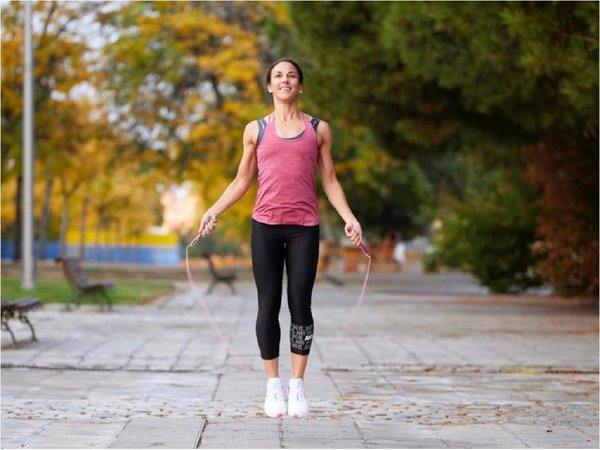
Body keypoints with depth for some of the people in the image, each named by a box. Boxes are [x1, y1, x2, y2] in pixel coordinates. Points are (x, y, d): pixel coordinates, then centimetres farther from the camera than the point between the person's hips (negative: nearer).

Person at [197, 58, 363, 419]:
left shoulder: (319, 129, 10)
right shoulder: (256, 130, 10)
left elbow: (330, 181, 9)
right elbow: (242, 180, 12)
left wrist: (349, 217, -2)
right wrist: (215, 210, 0)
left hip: (305, 227, 0)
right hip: (266, 226, 0)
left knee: (300, 305, -1)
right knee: (268, 305, 0)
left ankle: (298, 385, 8)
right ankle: (274, 385, 8)